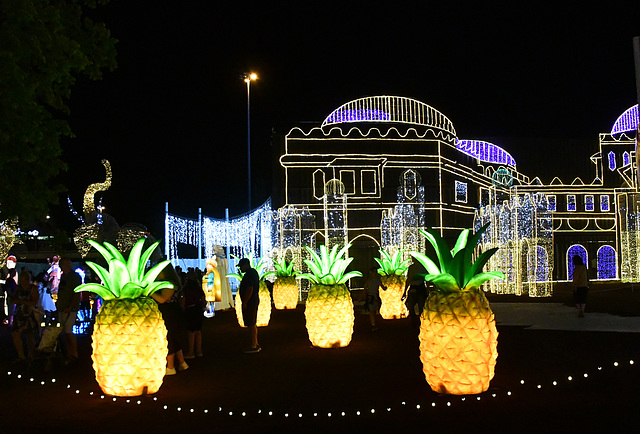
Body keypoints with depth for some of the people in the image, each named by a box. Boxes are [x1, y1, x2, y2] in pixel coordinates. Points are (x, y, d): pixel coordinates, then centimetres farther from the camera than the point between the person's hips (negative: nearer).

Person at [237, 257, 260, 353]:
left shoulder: (249, 274, -18)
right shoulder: (253, 272, 16)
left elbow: (250, 289, -24)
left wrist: (245, 302, -21)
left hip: (249, 302, -11)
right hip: (254, 301, 11)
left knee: (251, 324, -7)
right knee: (253, 324, 15)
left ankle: (253, 346, -5)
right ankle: (256, 344, 21)